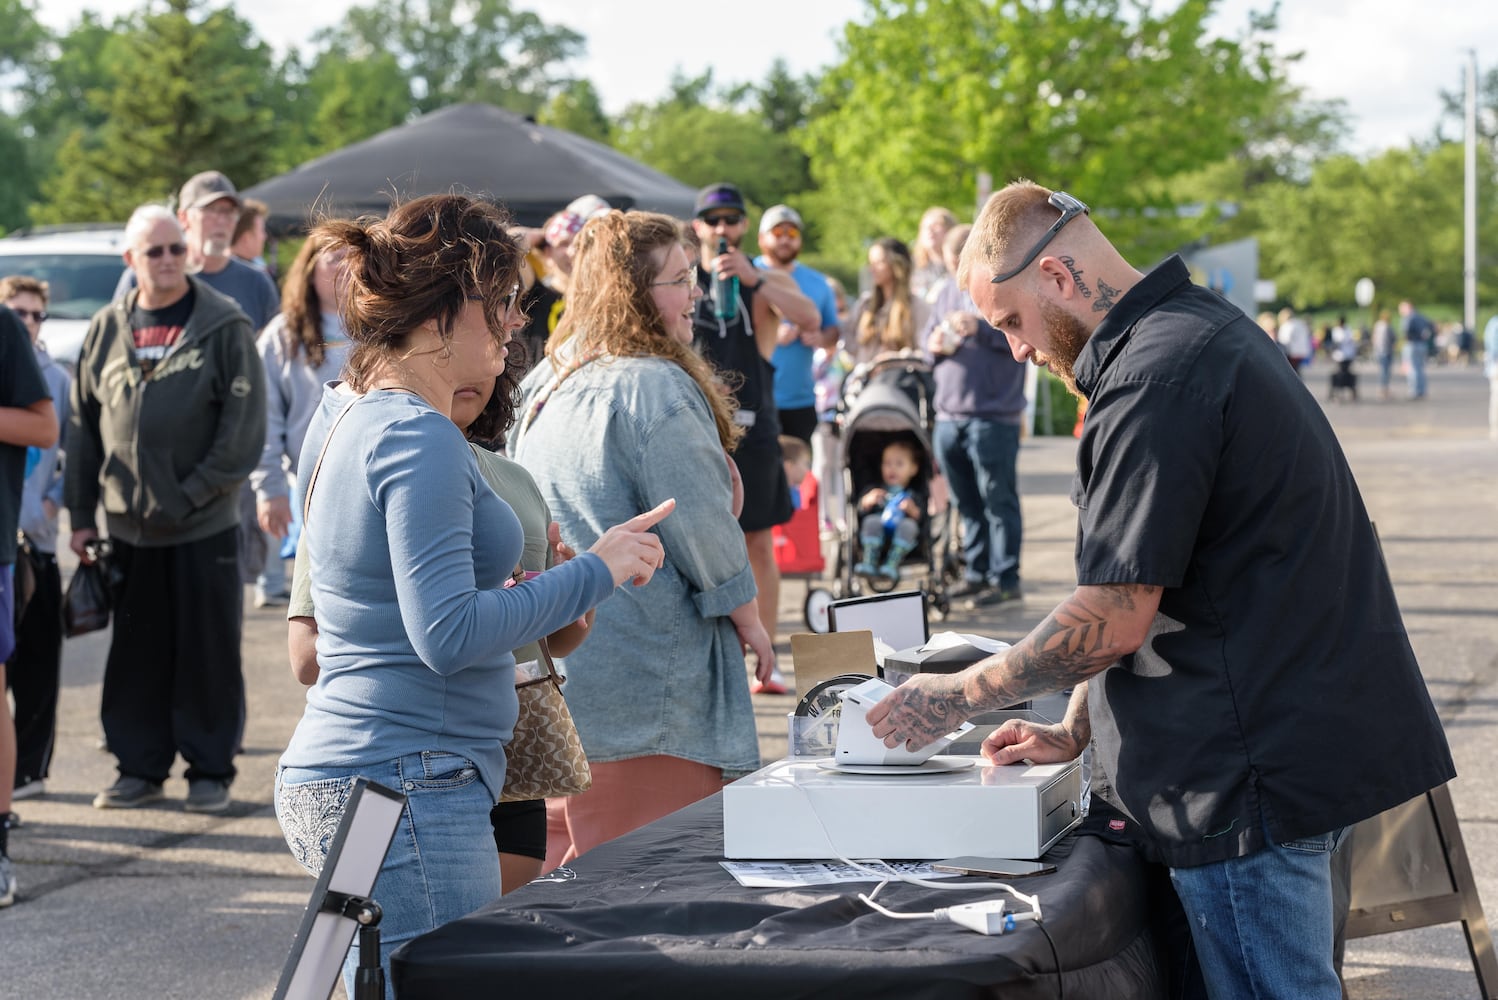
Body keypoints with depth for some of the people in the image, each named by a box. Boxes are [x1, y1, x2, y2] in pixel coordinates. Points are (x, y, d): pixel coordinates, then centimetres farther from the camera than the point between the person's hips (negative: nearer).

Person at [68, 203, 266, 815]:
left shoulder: (224, 326, -2)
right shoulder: (107, 330, 9)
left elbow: (245, 421, -7)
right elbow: (82, 424, 12)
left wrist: (196, 491, -12)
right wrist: (81, 513, 7)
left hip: (205, 525, -3)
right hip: (129, 525, 3)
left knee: (209, 650, 2)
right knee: (135, 652, 8)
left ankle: (210, 769, 12)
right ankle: (140, 767, 19)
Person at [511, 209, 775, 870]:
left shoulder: (543, 385, 12)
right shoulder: (656, 389, -15)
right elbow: (703, 528, -13)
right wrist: (750, 623, 0)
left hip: (549, 670, 9)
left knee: (558, 874, 16)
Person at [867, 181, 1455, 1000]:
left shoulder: (1154, 379, -19)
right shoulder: (1206, 328, 15)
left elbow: (1113, 622, -20)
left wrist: (957, 696, -7)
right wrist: (1075, 730, 16)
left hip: (1254, 776, -10)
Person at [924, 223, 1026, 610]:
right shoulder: (946, 292, 16)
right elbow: (927, 336, 22)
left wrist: (981, 328, -21)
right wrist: (934, 344, -1)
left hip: (993, 415, -6)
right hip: (949, 415, 7)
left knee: (998, 501, -4)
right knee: (967, 503, 12)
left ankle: (1005, 578, 0)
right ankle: (976, 574, 19)